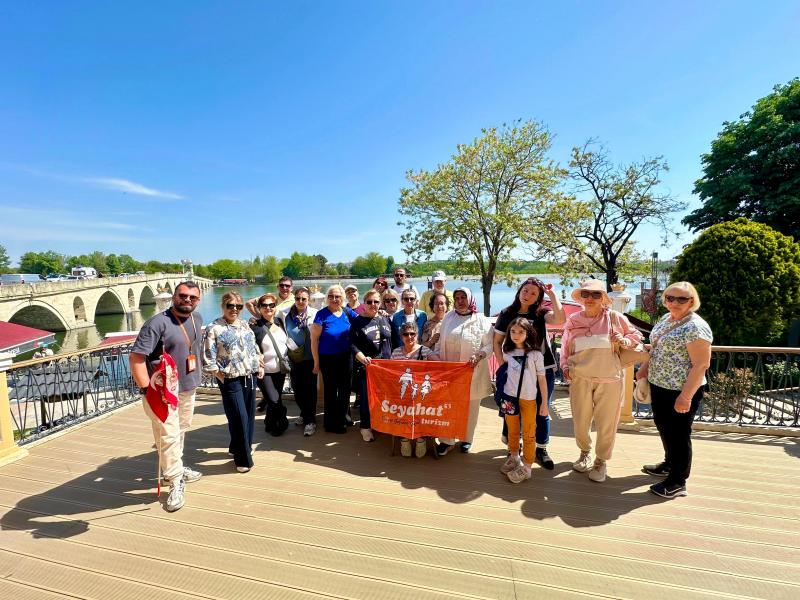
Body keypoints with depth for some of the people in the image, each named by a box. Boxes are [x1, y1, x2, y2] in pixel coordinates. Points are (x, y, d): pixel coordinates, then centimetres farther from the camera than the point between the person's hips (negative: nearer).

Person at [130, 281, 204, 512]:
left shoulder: (197, 318, 3)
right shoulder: (158, 322, -20)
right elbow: (136, 357, -23)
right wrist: (147, 388, -26)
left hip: (189, 389, 7)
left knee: (181, 431, 21)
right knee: (169, 436, -1)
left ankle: (174, 468, 41)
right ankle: (176, 482, 15)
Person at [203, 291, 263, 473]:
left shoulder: (244, 324, 11)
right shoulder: (214, 328, -8)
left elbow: (254, 346, 19)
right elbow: (208, 359, -10)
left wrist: (260, 365, 11)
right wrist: (222, 377, -10)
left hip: (250, 376, 6)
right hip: (231, 380, -6)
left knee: (249, 415, 14)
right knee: (239, 418, -3)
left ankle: (238, 448, 36)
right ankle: (242, 459, 13)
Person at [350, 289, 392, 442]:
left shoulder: (385, 319, 9)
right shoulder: (358, 322, -3)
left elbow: (393, 341, 14)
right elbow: (353, 344, -10)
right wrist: (362, 357, -25)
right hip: (365, 366, -3)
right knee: (366, 398, 2)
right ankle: (365, 428, 20)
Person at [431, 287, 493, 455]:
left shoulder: (481, 320, -3)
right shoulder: (448, 317, 5)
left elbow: (489, 345, -4)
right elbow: (440, 342, 9)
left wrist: (479, 356, -20)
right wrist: (435, 355, -3)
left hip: (473, 371, -1)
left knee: (470, 406, 11)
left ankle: (467, 439, 31)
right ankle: (446, 440, 19)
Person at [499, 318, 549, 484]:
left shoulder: (535, 354, -7)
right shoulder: (508, 353, 2)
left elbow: (542, 379, -4)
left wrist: (544, 402, -5)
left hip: (529, 399, -3)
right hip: (510, 396, 4)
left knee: (528, 434, 7)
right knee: (512, 431, 17)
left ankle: (526, 467, 18)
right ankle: (514, 458, 35)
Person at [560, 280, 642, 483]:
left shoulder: (615, 317, -1)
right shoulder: (573, 320, 3)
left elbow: (636, 335, 12)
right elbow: (565, 348, 11)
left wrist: (625, 341, -10)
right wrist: (565, 367, -1)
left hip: (609, 379, -1)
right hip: (580, 378, 1)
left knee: (606, 423, 8)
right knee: (580, 421, 11)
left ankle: (601, 461, 31)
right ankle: (585, 452, 39)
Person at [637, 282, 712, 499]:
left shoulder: (695, 327, -20)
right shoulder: (665, 319, 7)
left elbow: (701, 365, -22)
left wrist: (686, 396, -24)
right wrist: (644, 367, 17)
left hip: (681, 391, -8)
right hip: (659, 385, 8)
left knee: (678, 433, 6)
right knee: (664, 427, 22)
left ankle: (678, 482, 23)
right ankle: (670, 464, 43)